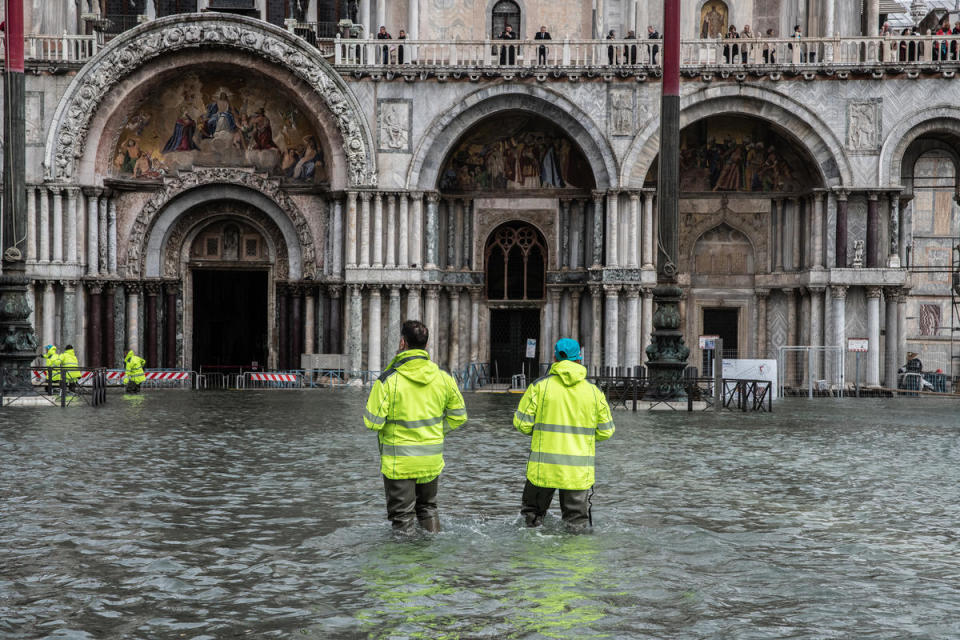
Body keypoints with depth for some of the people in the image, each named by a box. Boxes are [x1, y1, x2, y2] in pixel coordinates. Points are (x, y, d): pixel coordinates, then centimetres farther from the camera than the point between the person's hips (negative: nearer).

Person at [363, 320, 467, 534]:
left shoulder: (388, 380, -17)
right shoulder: (443, 378, -3)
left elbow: (372, 422, -15)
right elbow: (458, 416, 6)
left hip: (399, 461, -4)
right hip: (432, 459, 4)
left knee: (402, 516, 6)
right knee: (428, 508, 24)